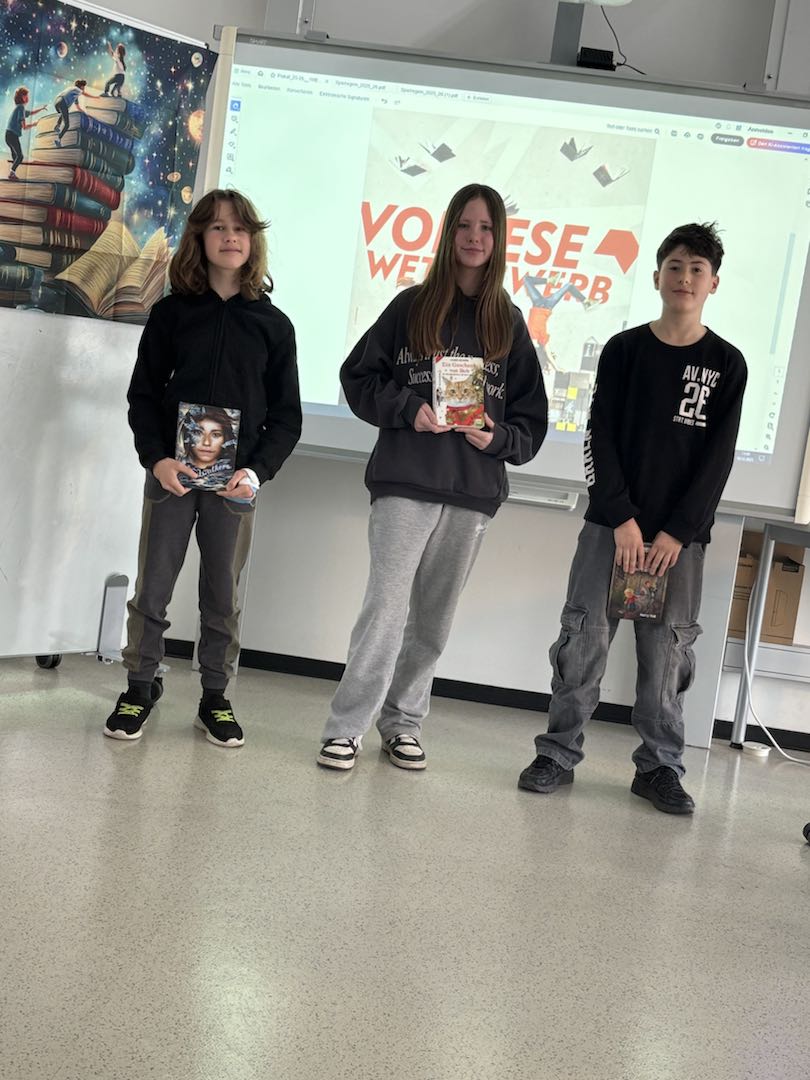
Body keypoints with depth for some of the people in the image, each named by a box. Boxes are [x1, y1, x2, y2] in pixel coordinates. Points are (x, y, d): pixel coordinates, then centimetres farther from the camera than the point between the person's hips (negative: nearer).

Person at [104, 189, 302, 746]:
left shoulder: (274, 324, 4)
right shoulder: (172, 311, 4)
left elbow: (286, 414, 4)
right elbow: (143, 394, 3)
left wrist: (258, 470, -11)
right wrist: (157, 458, -12)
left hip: (236, 481, 0)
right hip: (172, 472, 0)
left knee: (223, 595, 6)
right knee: (152, 590, 3)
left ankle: (215, 696, 18)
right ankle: (141, 688, 18)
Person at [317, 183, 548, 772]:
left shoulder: (509, 323, 11)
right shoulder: (412, 306, 6)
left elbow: (531, 417, 13)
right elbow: (358, 377, 5)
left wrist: (497, 437, -7)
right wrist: (409, 410, -10)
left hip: (474, 491, 3)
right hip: (406, 482, -3)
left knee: (433, 618, 9)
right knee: (388, 606, -10)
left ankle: (403, 721, 22)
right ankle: (347, 726, -3)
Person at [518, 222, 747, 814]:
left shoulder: (727, 364, 4)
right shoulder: (624, 349, 5)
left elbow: (718, 458, -1)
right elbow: (601, 437, 0)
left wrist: (677, 532, -9)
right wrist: (622, 518, -10)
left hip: (681, 533, 0)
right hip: (611, 524, 0)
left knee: (668, 651, 1)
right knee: (585, 638, -1)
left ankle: (660, 766, 13)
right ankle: (559, 752, 10)